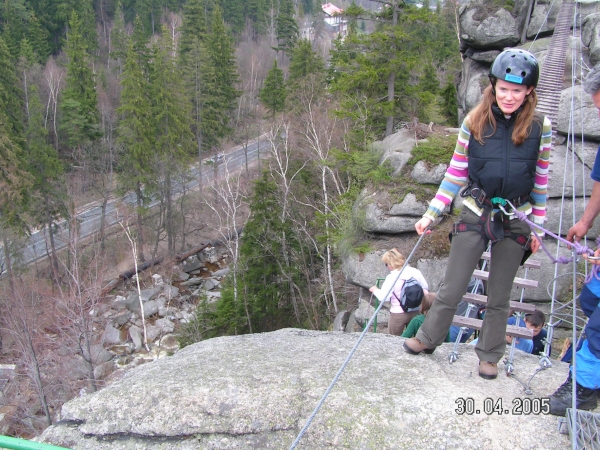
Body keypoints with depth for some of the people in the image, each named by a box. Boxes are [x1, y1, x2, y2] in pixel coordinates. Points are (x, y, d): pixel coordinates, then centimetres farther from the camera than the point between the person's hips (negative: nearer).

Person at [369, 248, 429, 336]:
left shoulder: (392, 277, -16)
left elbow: (383, 297, -17)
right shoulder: (415, 272, -1)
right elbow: (425, 288, 10)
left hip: (398, 313, -5)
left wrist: (375, 290, 0)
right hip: (415, 312, 5)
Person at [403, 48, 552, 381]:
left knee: (499, 297, 14)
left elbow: (541, 181, 3)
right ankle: (428, 339, 30)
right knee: (451, 289, 7)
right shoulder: (474, 123, -5)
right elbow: (455, 173, 1)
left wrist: (538, 229, 5)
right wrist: (431, 214, -1)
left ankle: (489, 355, 33)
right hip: (475, 215, 0)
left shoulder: (540, 129, -4)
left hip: (515, 222, 1)